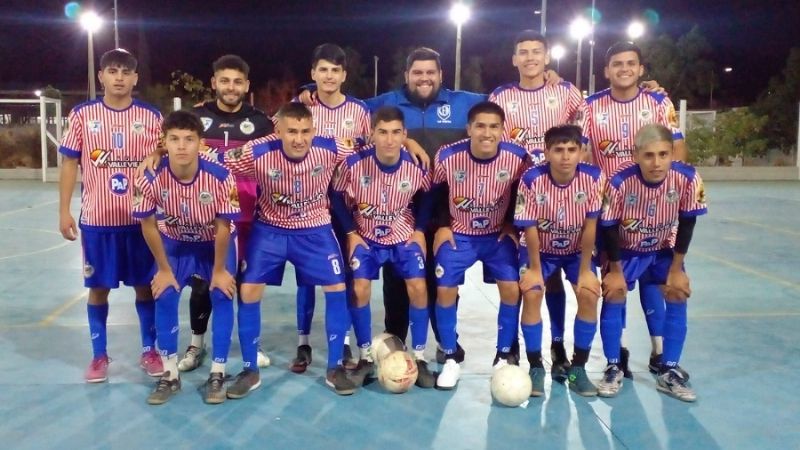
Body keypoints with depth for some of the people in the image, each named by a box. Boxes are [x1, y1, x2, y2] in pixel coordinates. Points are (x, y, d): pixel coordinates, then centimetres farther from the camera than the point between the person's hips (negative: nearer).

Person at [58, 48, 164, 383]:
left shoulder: (151, 117, 0)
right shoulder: (82, 114, 1)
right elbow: (69, 163, 4)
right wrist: (64, 212, -1)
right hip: (96, 219, 0)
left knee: (145, 285, 7)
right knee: (98, 286, 8)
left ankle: (149, 350, 22)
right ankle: (99, 355, 22)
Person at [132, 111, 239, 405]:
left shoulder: (220, 177, -33)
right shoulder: (150, 178, -29)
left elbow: (223, 227, -21)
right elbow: (148, 225, -14)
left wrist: (219, 270, -12)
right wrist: (164, 269, -7)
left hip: (215, 243, -1)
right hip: (174, 242, 2)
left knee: (222, 297, -12)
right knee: (164, 298, -9)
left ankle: (217, 375, 1)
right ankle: (170, 376, 6)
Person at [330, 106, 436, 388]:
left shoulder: (416, 166, -19)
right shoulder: (354, 164, -22)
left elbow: (426, 197, 2)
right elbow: (338, 197, -6)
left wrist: (420, 229, -4)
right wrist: (351, 232, -9)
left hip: (404, 237, 1)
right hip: (366, 237, 0)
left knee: (418, 287, -12)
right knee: (360, 289, -13)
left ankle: (419, 358, 4)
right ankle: (365, 357, 7)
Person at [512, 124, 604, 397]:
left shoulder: (593, 178, -23)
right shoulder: (532, 180, -27)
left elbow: (590, 226, -16)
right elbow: (530, 228, -19)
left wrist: (585, 270, -12)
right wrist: (534, 268, -14)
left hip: (576, 251, 2)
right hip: (541, 250, -1)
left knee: (589, 295, -17)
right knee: (531, 294, -21)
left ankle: (578, 368, 0)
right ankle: (536, 367, -4)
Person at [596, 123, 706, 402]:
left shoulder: (688, 179, -27)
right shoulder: (620, 182, -33)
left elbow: (686, 225, -13)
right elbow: (608, 228, -19)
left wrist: (676, 270, -8)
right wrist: (615, 271, -12)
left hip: (664, 249, 2)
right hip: (626, 250, -2)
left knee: (678, 297, -5)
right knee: (613, 296, -11)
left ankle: (669, 372, 8)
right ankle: (613, 369, 5)